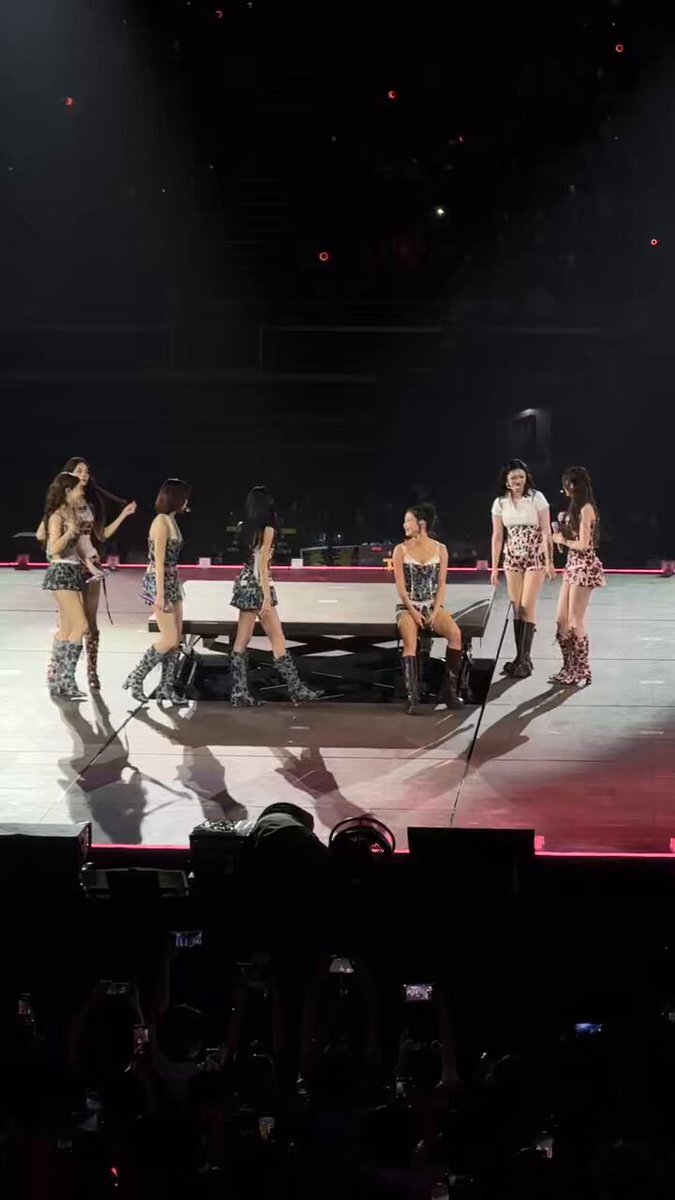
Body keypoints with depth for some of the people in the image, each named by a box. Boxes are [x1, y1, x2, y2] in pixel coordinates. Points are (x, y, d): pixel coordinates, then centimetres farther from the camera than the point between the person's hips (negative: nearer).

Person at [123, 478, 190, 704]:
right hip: (159, 582, -9)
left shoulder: (171, 520, 12)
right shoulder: (161, 522, -15)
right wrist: (160, 594, -21)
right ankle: (136, 678, 4)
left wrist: (175, 587, 13)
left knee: (177, 638, 8)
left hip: (172, 582, 9)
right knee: (169, 639, -7)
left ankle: (166, 686, 13)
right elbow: (159, 561, -19)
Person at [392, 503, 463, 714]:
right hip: (408, 606, -1)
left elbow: (441, 584, 2)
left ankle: (449, 690, -21)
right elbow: (400, 586, -4)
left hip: (433, 606, 1)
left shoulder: (440, 550, 4)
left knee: (455, 633, -28)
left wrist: (435, 612, -11)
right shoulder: (401, 550, 0)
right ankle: (412, 696, -36)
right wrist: (413, 612, -15)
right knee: (410, 641, -32)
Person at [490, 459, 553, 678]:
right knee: (516, 608, 4)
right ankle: (521, 657, 9)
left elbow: (546, 532, -7)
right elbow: (497, 536, 6)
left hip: (535, 558, -4)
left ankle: (524, 659, -7)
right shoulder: (500, 503, 3)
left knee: (527, 607, -9)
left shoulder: (537, 498, -7)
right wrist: (494, 567, 4)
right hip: (512, 559, 4)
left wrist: (548, 562, -10)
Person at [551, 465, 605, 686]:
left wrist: (563, 540, -6)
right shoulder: (575, 508, 14)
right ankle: (570, 667, 19)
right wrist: (563, 524, 6)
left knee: (575, 621, -4)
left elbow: (583, 545, -19)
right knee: (561, 620, 10)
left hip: (584, 567, -10)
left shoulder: (585, 509, -15)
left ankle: (582, 671, 6)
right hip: (573, 566, 10)